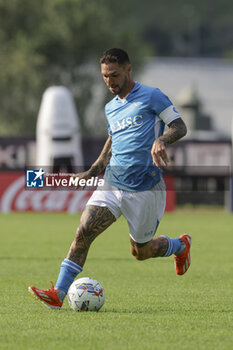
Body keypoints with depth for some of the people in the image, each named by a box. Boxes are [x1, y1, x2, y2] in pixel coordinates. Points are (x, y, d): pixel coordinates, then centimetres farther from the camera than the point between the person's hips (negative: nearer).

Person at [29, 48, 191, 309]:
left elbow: (179, 127, -6)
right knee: (84, 231, -15)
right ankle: (58, 294, -20)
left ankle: (180, 245, 39)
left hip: (145, 189, -5)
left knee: (141, 251, 7)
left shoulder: (151, 96, -4)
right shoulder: (111, 108, 16)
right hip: (113, 184, 5)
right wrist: (91, 173, 15)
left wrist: (162, 140, -27)